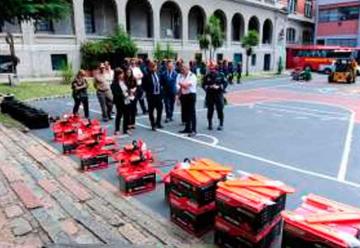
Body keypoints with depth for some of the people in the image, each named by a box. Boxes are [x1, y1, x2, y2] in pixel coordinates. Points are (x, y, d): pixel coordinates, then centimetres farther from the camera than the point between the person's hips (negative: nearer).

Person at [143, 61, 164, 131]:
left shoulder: (158, 74, 5)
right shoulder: (147, 76, -12)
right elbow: (144, 86, -9)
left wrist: (161, 88, 4)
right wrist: (148, 92, -15)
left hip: (159, 94, 6)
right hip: (151, 95, -5)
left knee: (160, 109, 13)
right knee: (151, 111, 3)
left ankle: (158, 123, 30)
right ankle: (153, 125, 15)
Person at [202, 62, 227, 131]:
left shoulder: (221, 75, 1)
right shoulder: (207, 76, 2)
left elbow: (225, 83, 0)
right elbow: (204, 85, 1)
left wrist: (218, 87, -15)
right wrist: (209, 87, -17)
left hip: (219, 95, -1)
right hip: (209, 95, 1)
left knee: (220, 110, -1)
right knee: (210, 110, 6)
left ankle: (221, 124, 10)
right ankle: (210, 124, 19)